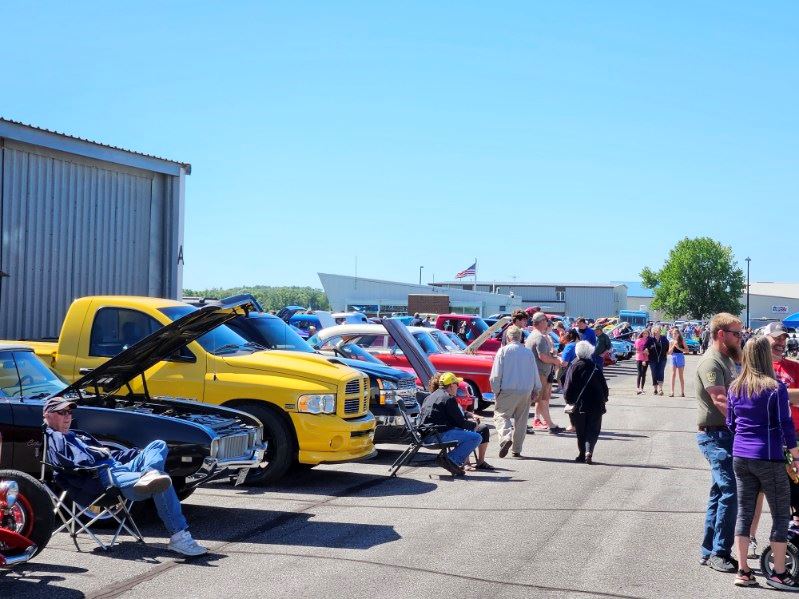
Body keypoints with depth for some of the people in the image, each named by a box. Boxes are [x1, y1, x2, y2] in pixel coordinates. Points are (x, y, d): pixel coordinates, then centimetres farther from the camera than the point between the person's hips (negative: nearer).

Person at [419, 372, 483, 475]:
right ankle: (452, 459, -15)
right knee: (477, 437, -10)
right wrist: (474, 424, 12)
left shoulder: (430, 397, 19)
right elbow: (460, 422, -7)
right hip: (441, 435, -9)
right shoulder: (449, 399, -8)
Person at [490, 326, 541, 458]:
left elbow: (496, 374, -6)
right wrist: (536, 389, 21)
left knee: (501, 415, 1)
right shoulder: (529, 352, 7)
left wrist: (496, 390, 0)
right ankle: (517, 449, 13)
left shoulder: (503, 351, -3)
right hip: (526, 391, 4)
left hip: (507, 390, -4)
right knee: (521, 420, 11)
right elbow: (535, 373, 11)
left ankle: (506, 437, -26)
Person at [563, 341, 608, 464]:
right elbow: (604, 387, 2)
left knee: (580, 432, 14)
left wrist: (568, 401, 9)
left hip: (578, 406, 0)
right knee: (593, 430, 5)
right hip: (595, 405, 0)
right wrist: (603, 400, 16)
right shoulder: (595, 368, -5)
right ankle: (589, 451, -15)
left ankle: (582, 454, 16)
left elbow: (568, 388, -6)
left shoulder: (573, 367, -7)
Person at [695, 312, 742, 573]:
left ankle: (709, 551, 21)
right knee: (730, 491, -11)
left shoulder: (726, 359, 17)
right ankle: (719, 553, -5)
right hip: (716, 436, -10)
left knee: (720, 492, 14)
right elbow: (720, 400, -24)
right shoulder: (711, 362, -15)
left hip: (725, 435, 10)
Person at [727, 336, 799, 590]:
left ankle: (743, 572, 11)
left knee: (744, 512, 10)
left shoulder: (734, 388, 4)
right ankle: (778, 573, 8)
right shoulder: (775, 388, -12)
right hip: (768, 459, -5)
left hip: (740, 458, 5)